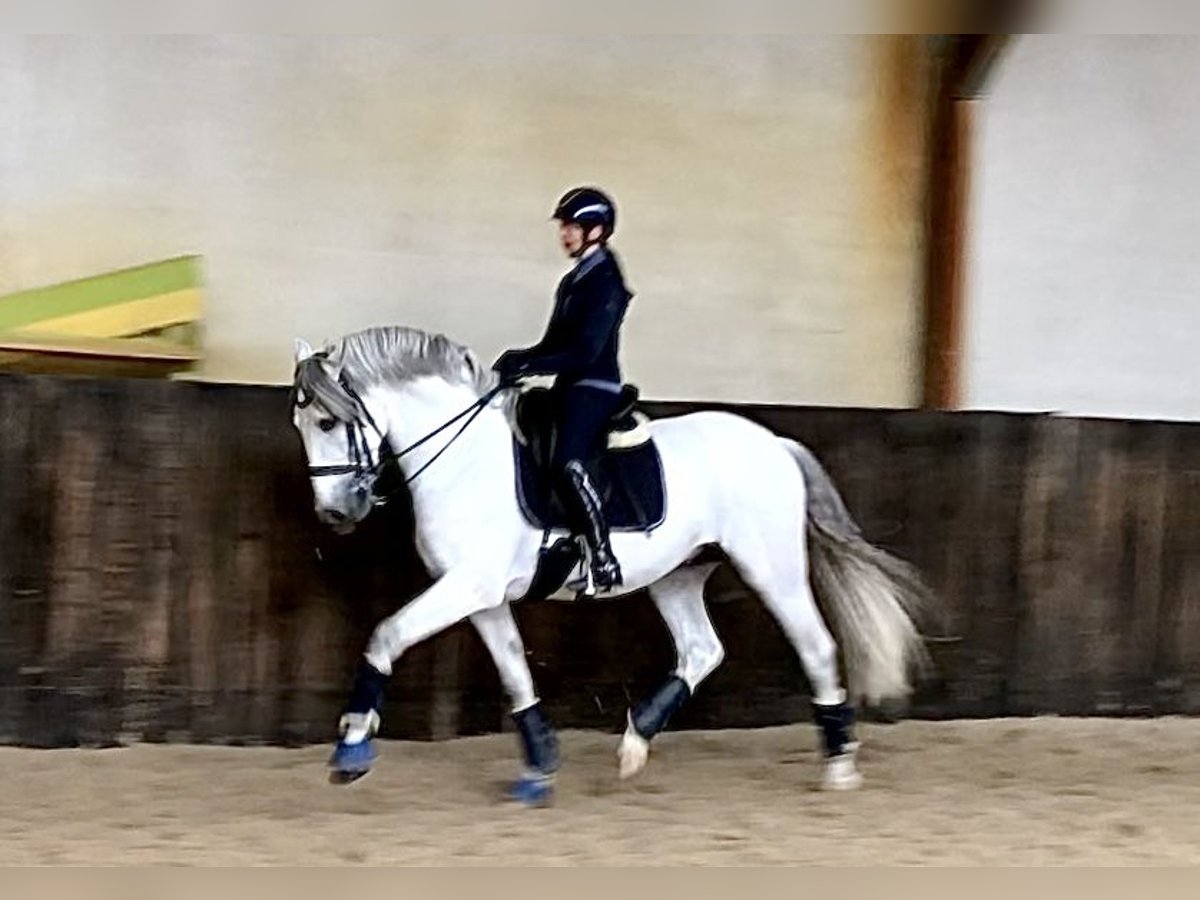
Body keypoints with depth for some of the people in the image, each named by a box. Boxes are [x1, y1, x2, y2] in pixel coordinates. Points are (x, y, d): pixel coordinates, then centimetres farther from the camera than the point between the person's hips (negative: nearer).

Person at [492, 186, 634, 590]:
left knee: (566, 463, -29)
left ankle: (603, 556, -27)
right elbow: (556, 343, 19)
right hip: (570, 389, 11)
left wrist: (529, 365, -24)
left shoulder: (605, 283, -11)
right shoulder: (574, 280, 16)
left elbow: (587, 351, -20)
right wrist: (520, 359, 0)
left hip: (595, 389, -11)